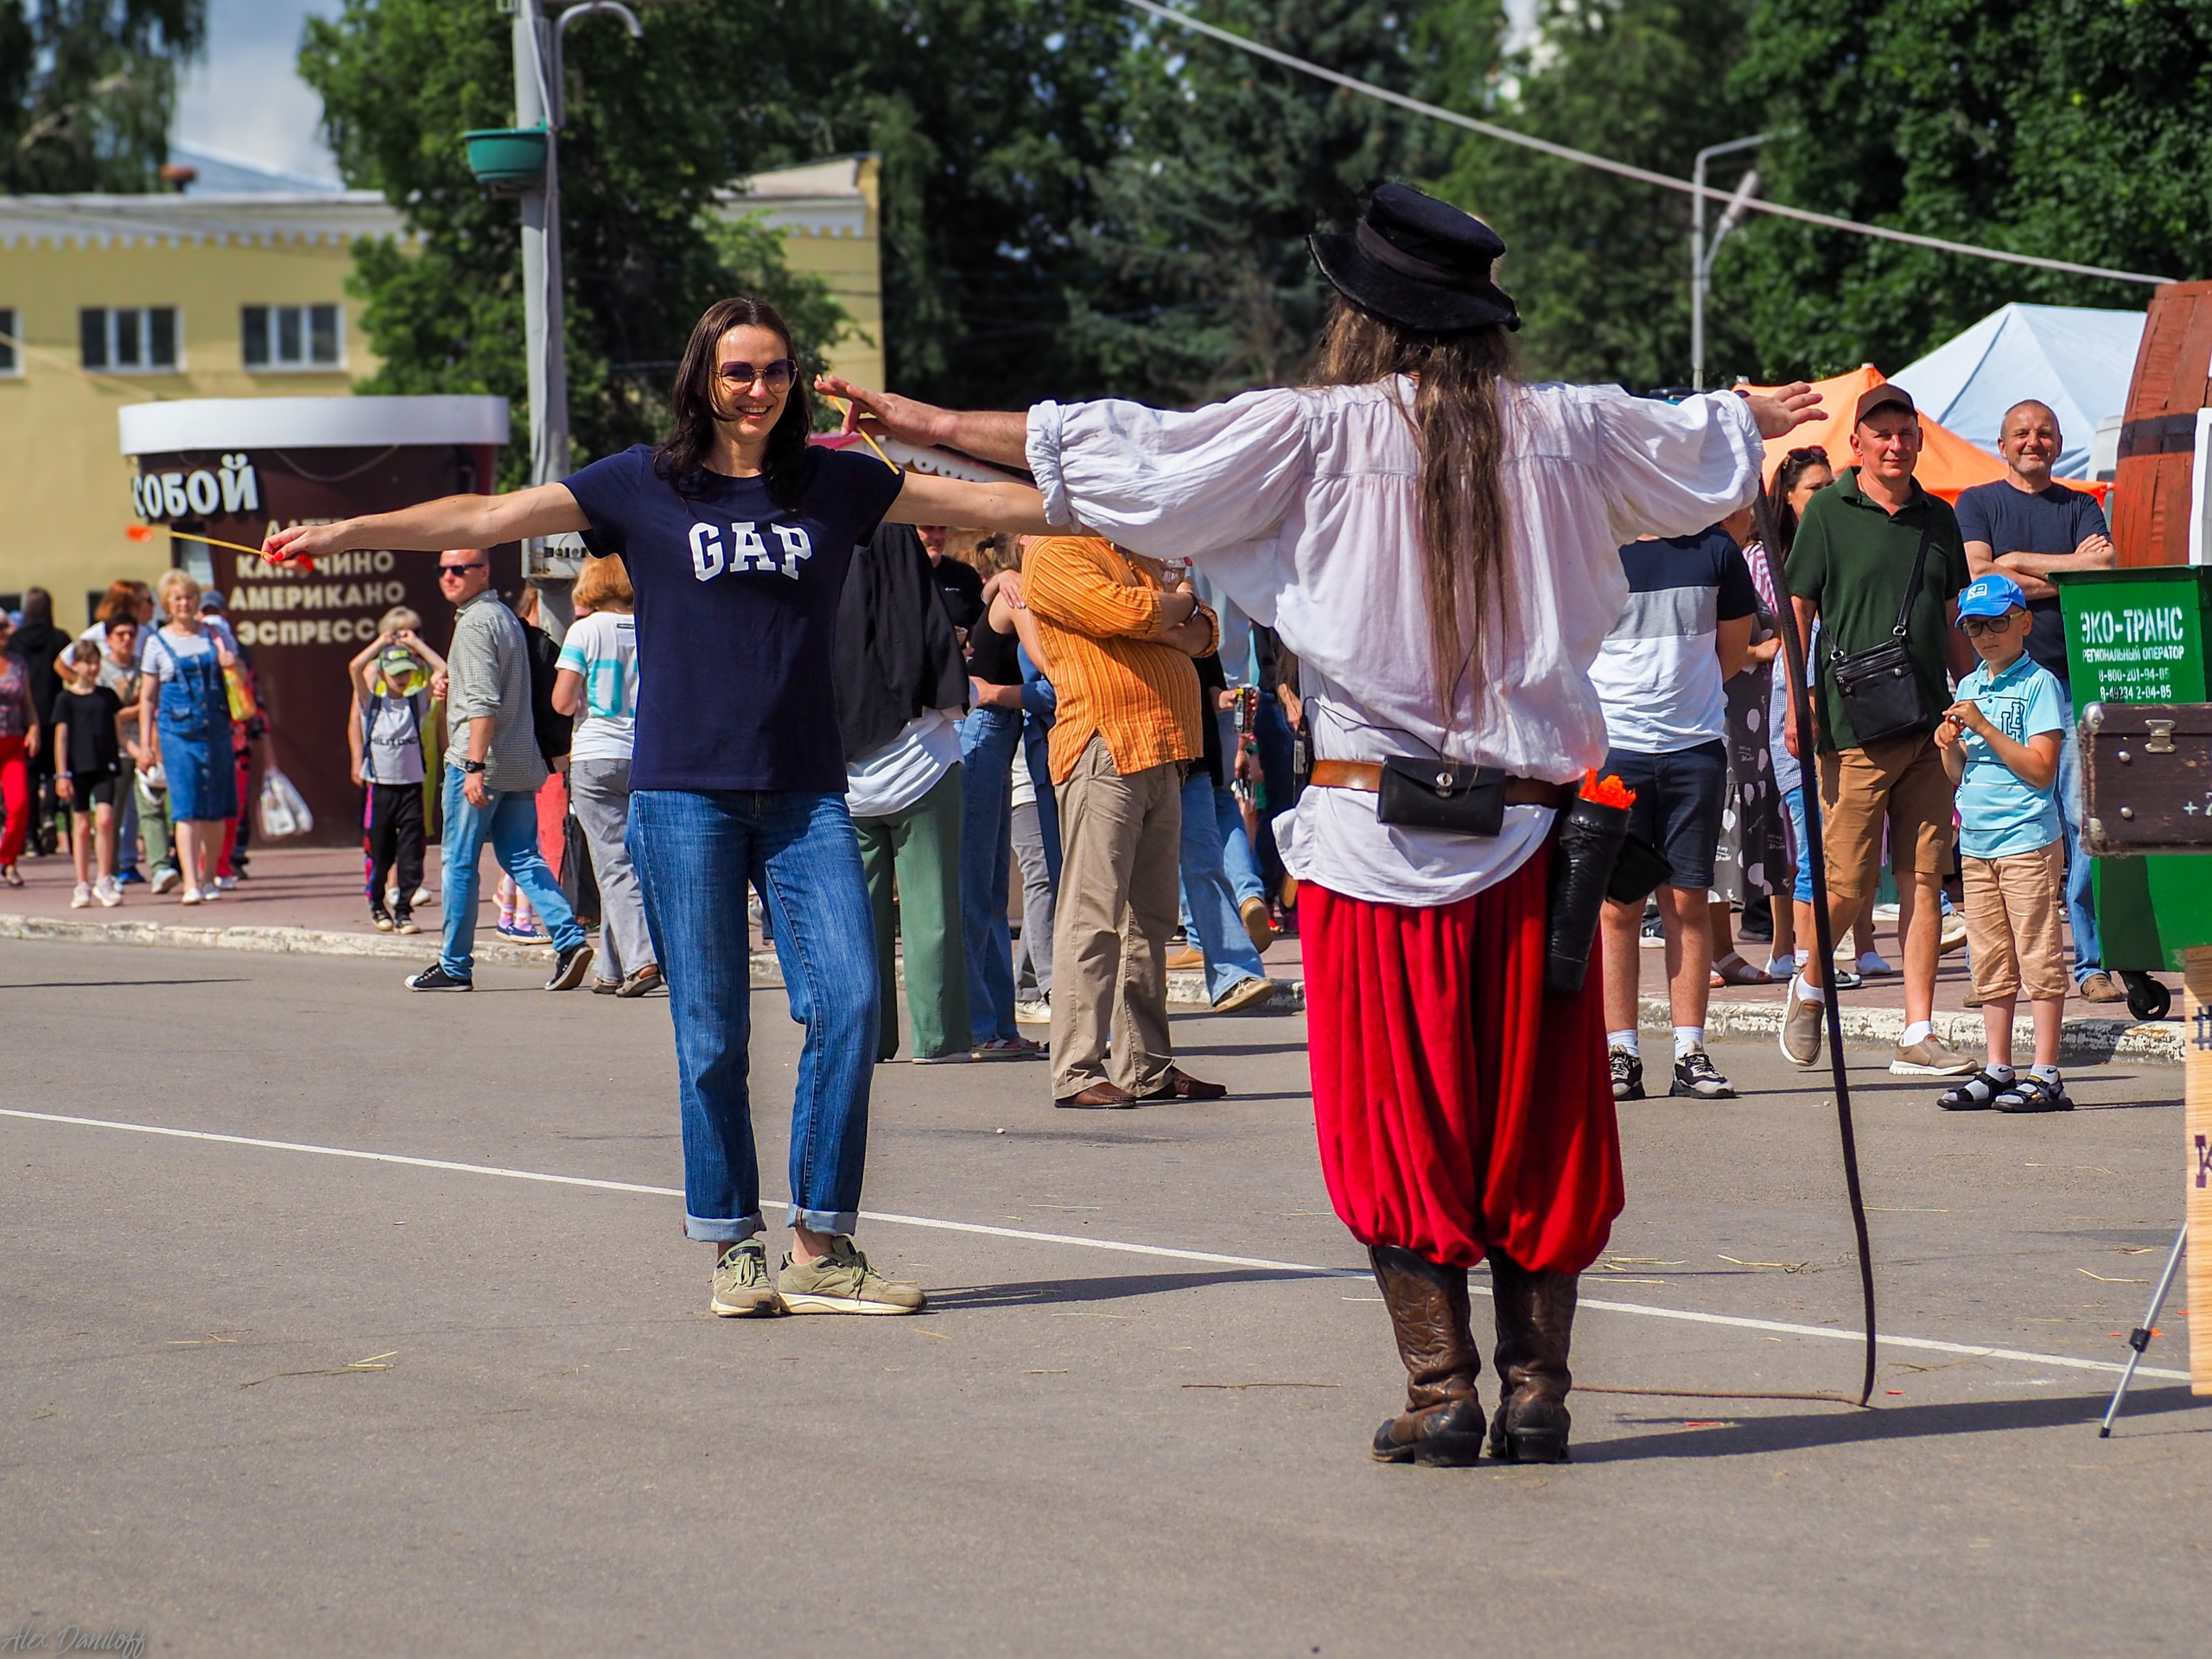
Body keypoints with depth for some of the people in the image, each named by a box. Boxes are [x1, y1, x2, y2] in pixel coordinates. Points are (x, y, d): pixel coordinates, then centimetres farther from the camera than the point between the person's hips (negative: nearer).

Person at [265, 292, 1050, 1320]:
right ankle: (732, 1249, 8)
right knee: (710, 1033, -1)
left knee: (848, 1000, -10)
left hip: (806, 798, 2)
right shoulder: (643, 487, 5)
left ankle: (820, 1251, -3)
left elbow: (985, 504, 15)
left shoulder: (835, 485, 10)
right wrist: (346, 533, -6)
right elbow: (490, 518, 1)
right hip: (684, 794, -2)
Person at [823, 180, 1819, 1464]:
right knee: (1539, 1119, 9)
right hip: (1533, 828, 3)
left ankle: (1442, 1391, 1)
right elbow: (1704, 453, 27)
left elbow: (1110, 456, -2)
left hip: (1377, 830, -3)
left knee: (1399, 1125, 4)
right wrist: (1762, 416, 51)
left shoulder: (1318, 436, -5)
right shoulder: (1569, 431, 5)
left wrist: (921, 421, 9)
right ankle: (1539, 1389, 9)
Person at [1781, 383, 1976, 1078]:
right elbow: (1797, 614, 0)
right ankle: (1809, 984, 23)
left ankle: (1918, 1034, 4)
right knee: (1848, 886, -5)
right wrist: (1797, 703, -9)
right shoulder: (1828, 512, 0)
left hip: (1930, 722, 4)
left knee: (1923, 878, 2)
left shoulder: (1938, 518, 14)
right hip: (1855, 725, -4)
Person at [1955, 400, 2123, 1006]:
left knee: (2083, 822, -6)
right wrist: (2069, 569, -4)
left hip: (2071, 678, 1)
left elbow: (2106, 571, -1)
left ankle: (2090, 964, -3)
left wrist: (2019, 563, -5)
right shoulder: (1978, 503, 11)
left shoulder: (2081, 507, 16)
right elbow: (1978, 577, -5)